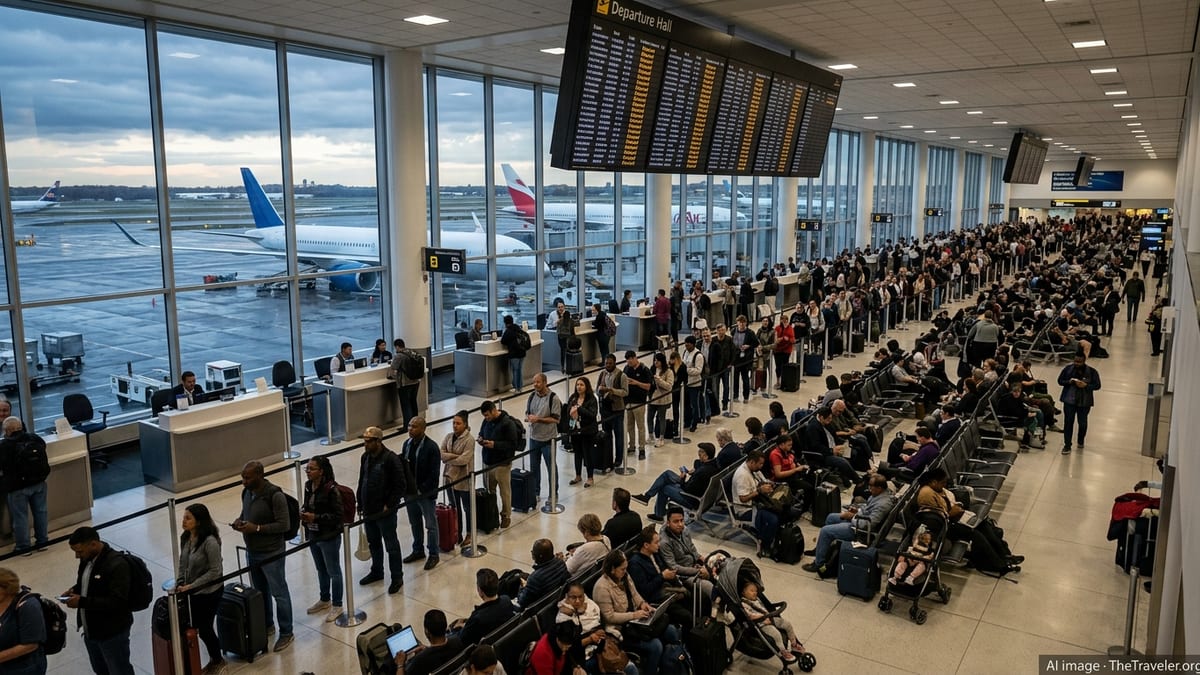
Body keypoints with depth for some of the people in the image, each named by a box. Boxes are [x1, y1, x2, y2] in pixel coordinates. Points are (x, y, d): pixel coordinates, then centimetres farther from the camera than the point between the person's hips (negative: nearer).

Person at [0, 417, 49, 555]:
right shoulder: (35, 438, -1)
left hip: (18, 486, -5)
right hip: (39, 482, 5)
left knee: (20, 516, 8)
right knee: (40, 511, 15)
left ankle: (23, 547, 16)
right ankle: (42, 541, 25)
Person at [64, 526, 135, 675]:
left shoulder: (117, 565, -28)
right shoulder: (87, 559, 0)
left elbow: (117, 602, -31)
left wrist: (82, 602, -29)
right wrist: (75, 590, -2)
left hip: (113, 633, -9)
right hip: (91, 630, 9)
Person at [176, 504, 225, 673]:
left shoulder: (210, 542, -27)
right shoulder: (185, 537, -4)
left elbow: (215, 571, -23)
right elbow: (183, 563, 9)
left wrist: (191, 586, -21)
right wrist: (180, 583, -3)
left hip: (209, 592, -7)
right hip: (193, 591, 7)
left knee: (204, 628, 5)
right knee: (197, 626, 16)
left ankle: (218, 661, 30)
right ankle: (213, 658, 38)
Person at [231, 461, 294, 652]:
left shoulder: (275, 496, -22)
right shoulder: (247, 492, 1)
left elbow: (284, 525, -21)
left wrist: (257, 528, -25)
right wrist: (240, 521, -4)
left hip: (271, 553, -7)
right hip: (252, 552, 8)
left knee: (279, 593, 5)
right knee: (259, 592, 21)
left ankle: (286, 633, 18)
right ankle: (266, 625, 40)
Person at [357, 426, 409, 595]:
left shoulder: (390, 459, -20)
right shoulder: (365, 457, 3)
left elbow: (401, 486, -18)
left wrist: (389, 505, -17)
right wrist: (360, 504, 13)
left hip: (385, 512, -7)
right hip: (368, 511, 7)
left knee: (391, 545, 5)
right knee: (373, 543, 22)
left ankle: (397, 578, 18)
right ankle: (376, 572, 41)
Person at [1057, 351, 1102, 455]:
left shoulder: (1092, 372, -5)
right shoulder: (1068, 369, -2)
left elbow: (1097, 386, -4)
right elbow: (1060, 380, 4)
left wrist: (1085, 385, -22)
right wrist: (1068, 382, -17)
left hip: (1084, 402, 0)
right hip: (1069, 400, 0)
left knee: (1082, 422, 13)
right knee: (1068, 422, -2)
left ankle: (1081, 441, 38)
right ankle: (1067, 445, 4)